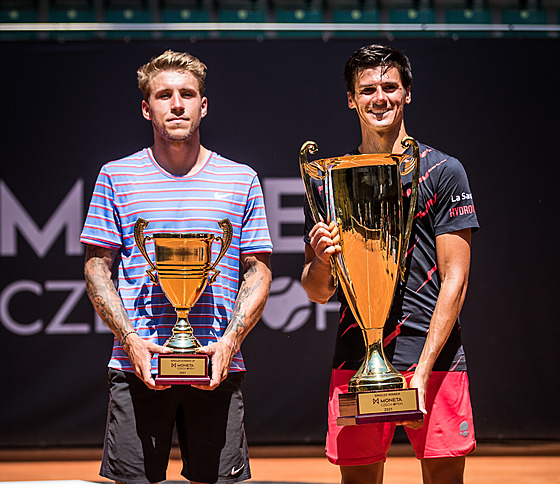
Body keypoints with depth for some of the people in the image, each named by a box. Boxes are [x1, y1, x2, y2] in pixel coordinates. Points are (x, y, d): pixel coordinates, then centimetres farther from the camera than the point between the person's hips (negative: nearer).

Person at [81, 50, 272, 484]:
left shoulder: (241, 180, 10)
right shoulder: (116, 176, 8)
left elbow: (258, 271, 9)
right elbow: (97, 269, 6)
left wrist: (229, 342, -6)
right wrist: (130, 340, -8)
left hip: (218, 369, 1)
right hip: (137, 369, -1)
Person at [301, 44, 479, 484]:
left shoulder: (442, 171, 3)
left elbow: (454, 280, -2)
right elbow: (319, 293, 15)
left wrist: (422, 370, -11)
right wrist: (322, 260, -9)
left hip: (434, 359, -2)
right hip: (355, 362, 3)